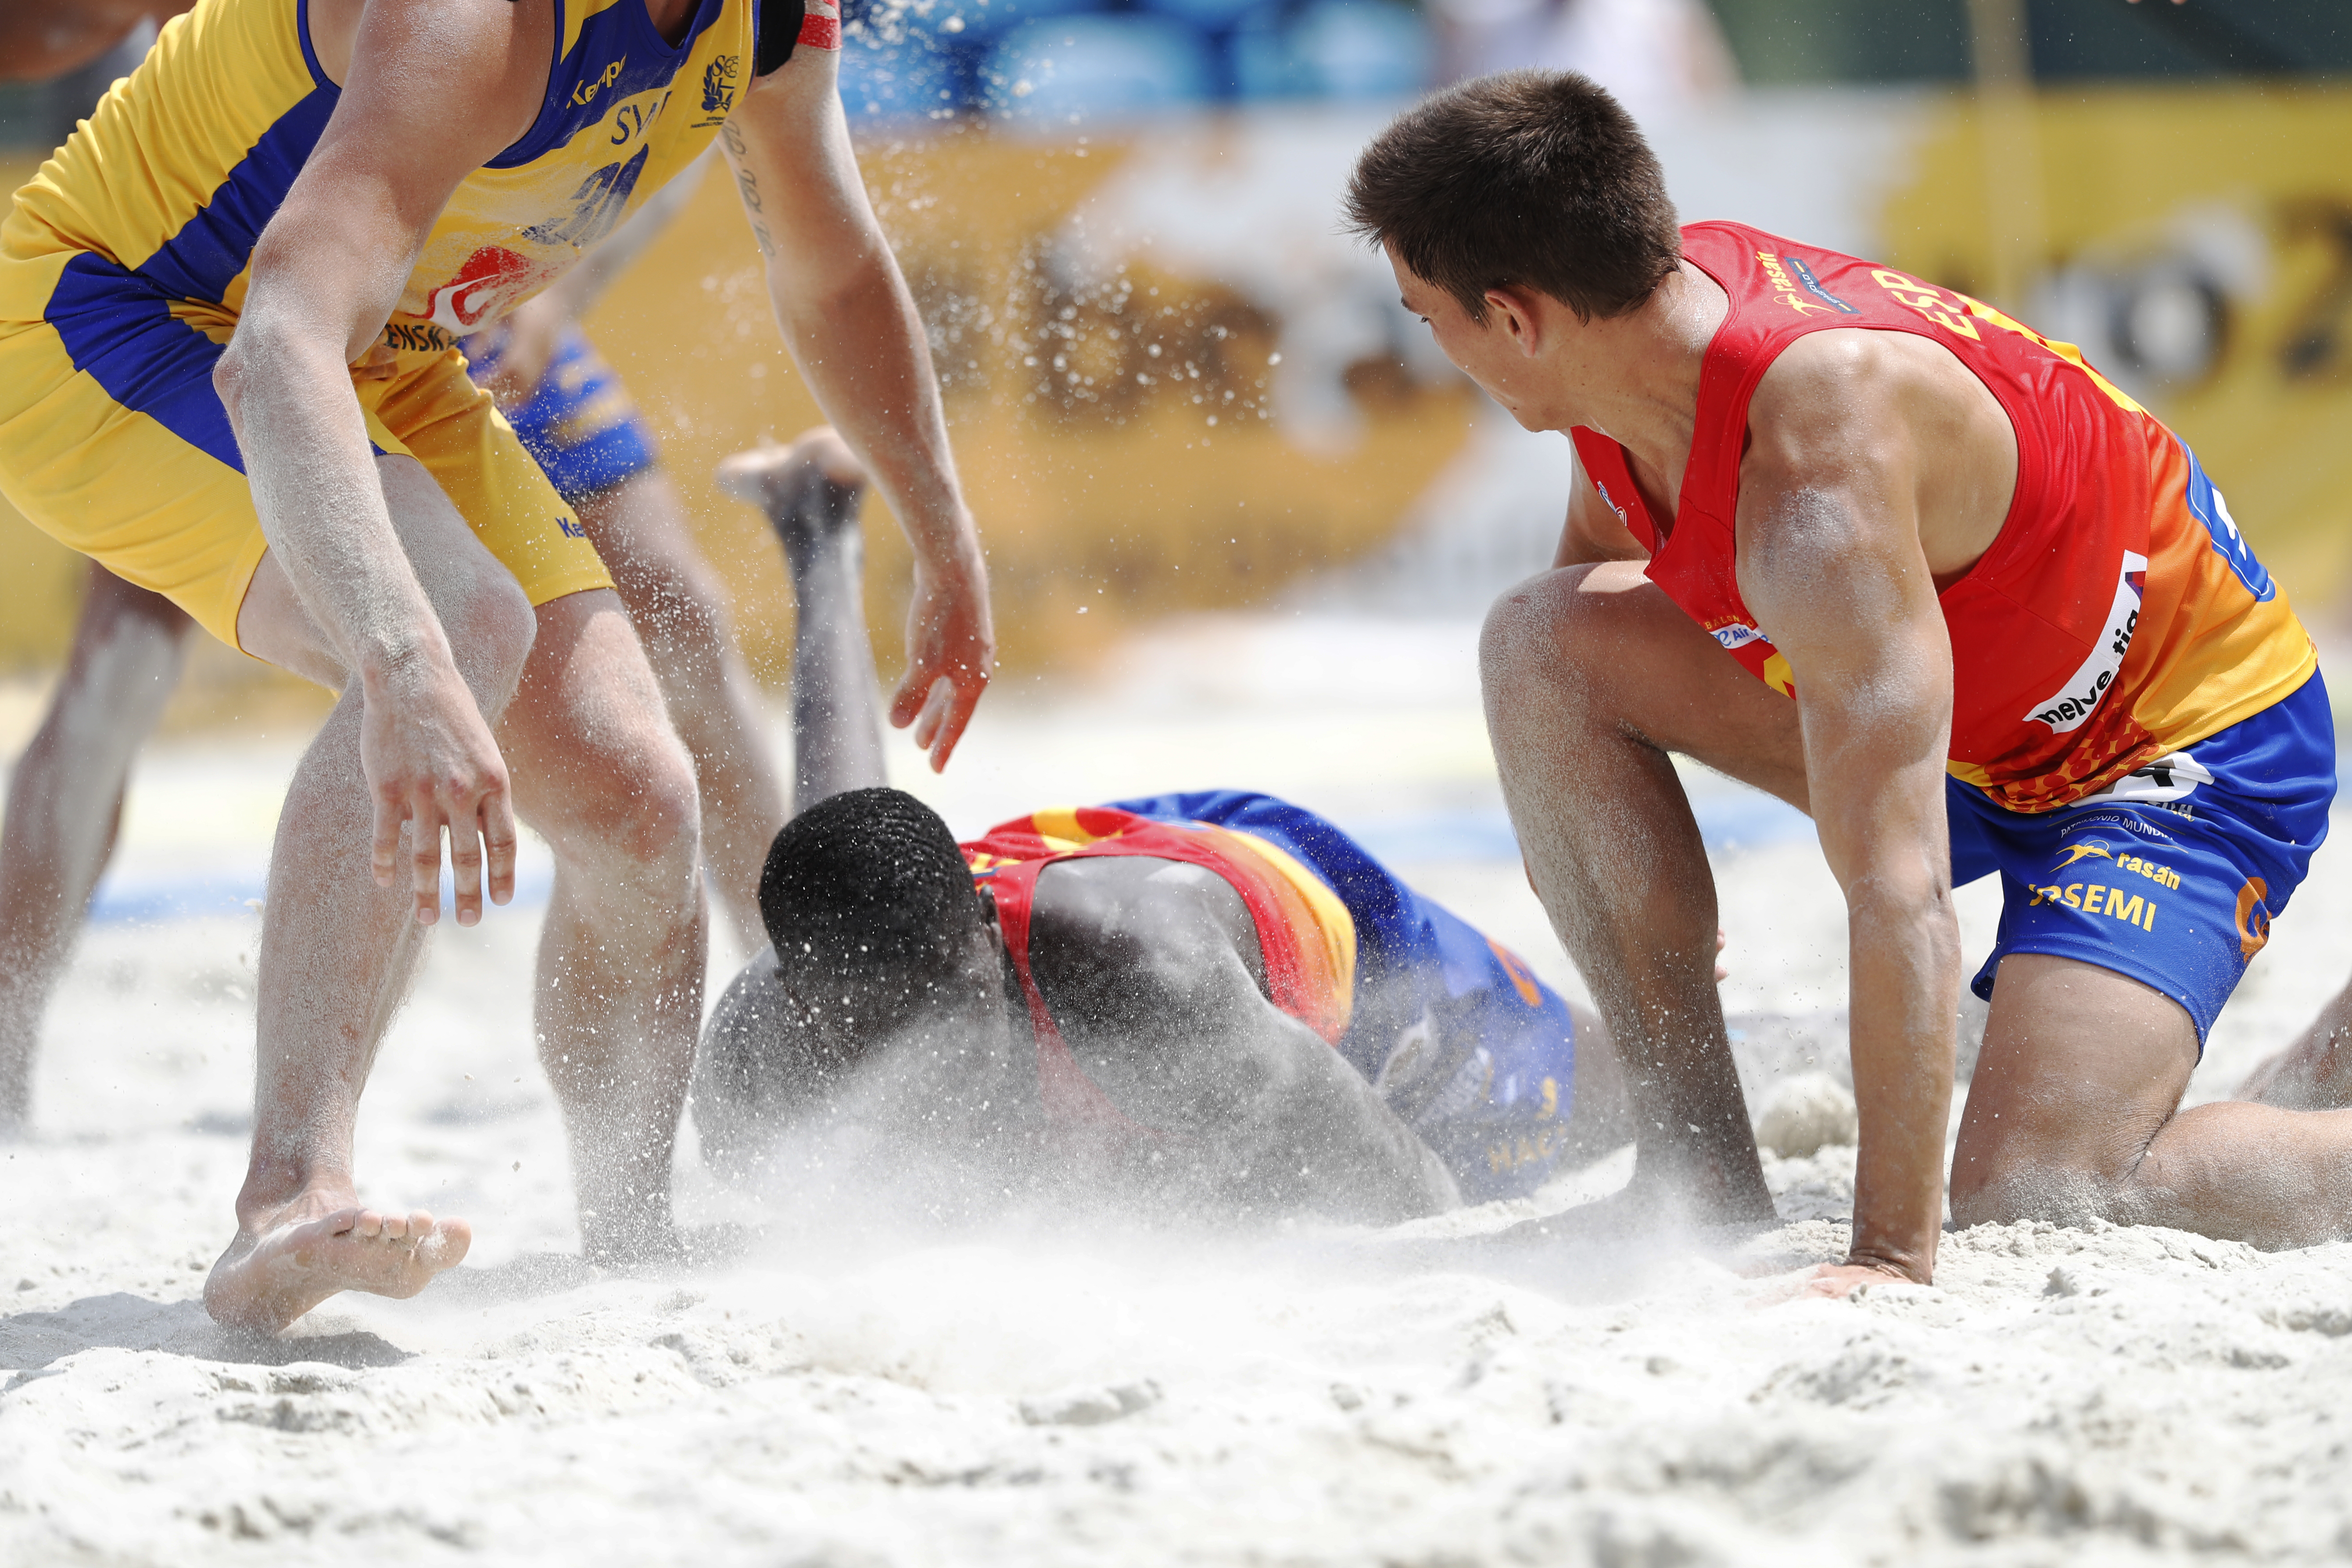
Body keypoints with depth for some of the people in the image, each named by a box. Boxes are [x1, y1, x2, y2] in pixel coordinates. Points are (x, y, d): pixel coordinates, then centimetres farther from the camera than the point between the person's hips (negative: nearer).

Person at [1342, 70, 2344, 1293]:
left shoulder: (1816, 483, -38)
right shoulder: (1646, 309, -13)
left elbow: (1896, 896, -40)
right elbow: (1603, 547, 13)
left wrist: (1893, 1257, -41)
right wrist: (1558, 795, 23)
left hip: (2199, 742, -9)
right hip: (1968, 712, 9)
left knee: (2030, 1200, -26)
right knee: (1543, 639, -5)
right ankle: (1700, 1167, -4)